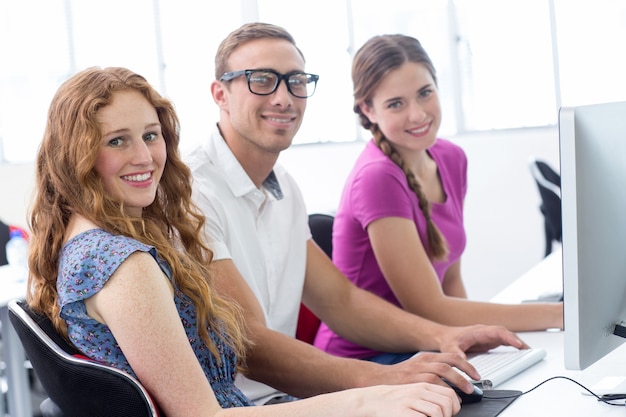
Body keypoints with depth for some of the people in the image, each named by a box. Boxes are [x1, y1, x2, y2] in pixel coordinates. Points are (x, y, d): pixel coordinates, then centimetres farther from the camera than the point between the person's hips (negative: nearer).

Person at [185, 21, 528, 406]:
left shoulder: (283, 188, 12)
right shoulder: (194, 193, -17)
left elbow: (340, 300, 11)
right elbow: (247, 344, -23)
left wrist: (439, 336, -5)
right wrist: (380, 379, -32)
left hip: (285, 397, 7)